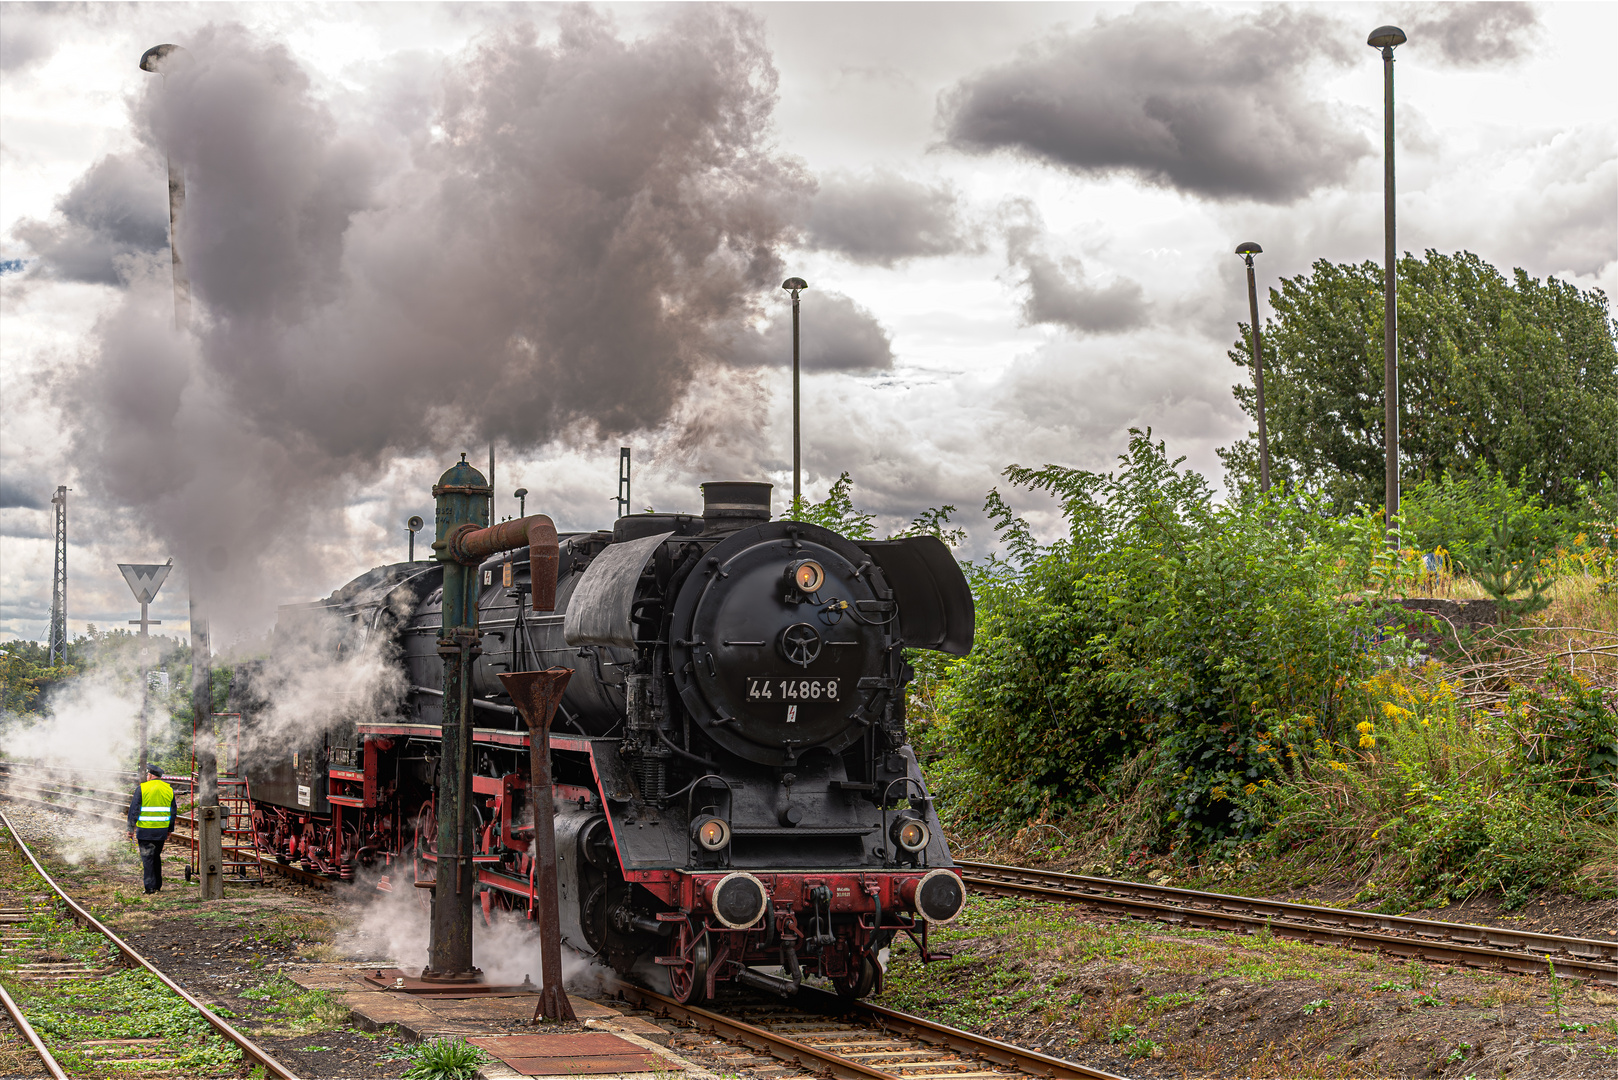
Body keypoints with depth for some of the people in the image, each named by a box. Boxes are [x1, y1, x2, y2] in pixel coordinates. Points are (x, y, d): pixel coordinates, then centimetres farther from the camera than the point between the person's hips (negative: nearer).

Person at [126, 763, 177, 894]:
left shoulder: (142, 788, -8)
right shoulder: (169, 789, 7)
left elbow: (134, 809, -8)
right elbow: (173, 811, 12)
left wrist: (131, 828, -2)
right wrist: (170, 829, 20)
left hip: (145, 830, -5)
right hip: (162, 831, 5)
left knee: (147, 858, 0)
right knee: (157, 857, 19)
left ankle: (150, 887, -3)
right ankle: (158, 884, 23)